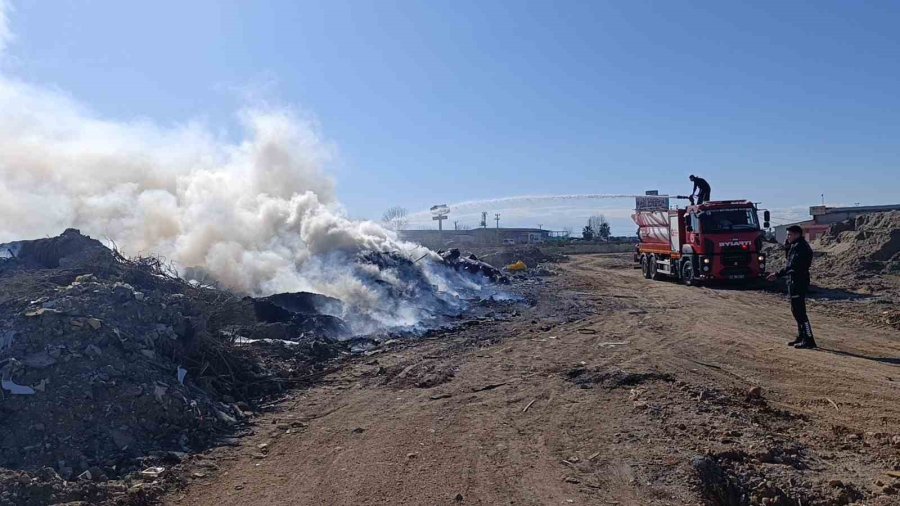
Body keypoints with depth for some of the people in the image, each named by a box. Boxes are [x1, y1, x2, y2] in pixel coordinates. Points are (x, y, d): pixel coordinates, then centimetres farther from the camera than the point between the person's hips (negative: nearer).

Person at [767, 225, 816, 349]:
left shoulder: (800, 247, -16)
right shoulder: (796, 246, 16)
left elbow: (792, 266, -24)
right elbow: (791, 264, 17)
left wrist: (778, 274, -27)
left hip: (798, 283, -11)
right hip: (795, 282, 11)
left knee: (800, 312, -9)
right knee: (796, 311, 17)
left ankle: (809, 340, -6)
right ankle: (801, 337, 25)